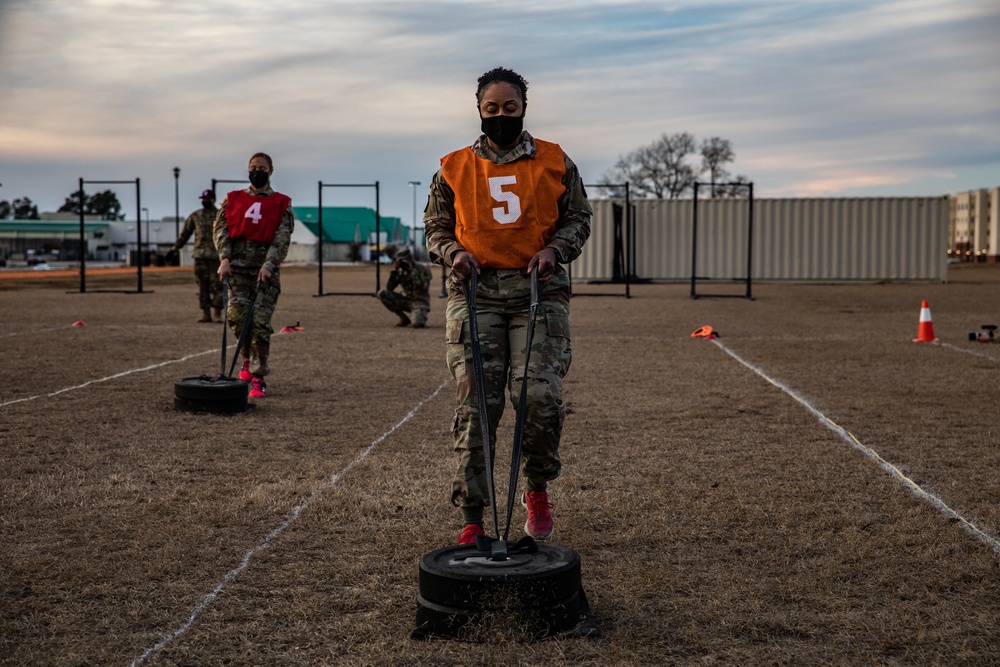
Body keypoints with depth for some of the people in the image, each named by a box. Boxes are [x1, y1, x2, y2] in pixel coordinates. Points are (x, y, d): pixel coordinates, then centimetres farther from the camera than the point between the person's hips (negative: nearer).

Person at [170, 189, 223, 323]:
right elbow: (185, 233, 18)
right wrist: (175, 248, 16)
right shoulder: (195, 216, 12)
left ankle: (218, 314, -1)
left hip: (216, 255, -3)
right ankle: (206, 313, 7)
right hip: (200, 255, 3)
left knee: (217, 285, -5)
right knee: (202, 285, 3)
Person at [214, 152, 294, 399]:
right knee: (237, 314, -12)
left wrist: (269, 264, -16)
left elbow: (282, 237, -3)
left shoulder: (282, 203, 6)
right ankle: (248, 357, 18)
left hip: (265, 269, -2)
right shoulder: (233, 199, 14)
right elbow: (221, 227, 7)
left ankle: (258, 377, 0)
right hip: (237, 267, 2)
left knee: (260, 322, -7)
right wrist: (224, 258, -8)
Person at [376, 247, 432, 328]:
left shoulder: (422, 269, -12)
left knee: (418, 325, -35)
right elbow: (389, 288, -7)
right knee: (382, 294, -13)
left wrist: (413, 271, -27)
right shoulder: (401, 271, 1)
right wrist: (394, 271, -16)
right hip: (406, 300, 5)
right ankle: (404, 318, -4)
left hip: (419, 301, -5)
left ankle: (421, 318, 7)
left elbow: (423, 286, -28)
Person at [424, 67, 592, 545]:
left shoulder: (556, 163, 10)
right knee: (476, 404, -4)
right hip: (476, 293, 1)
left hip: (540, 290, 0)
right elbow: (435, 227, 17)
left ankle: (538, 490, 15)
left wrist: (555, 249, -6)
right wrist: (453, 252, -4)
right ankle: (472, 518, 4)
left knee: (540, 396, -13)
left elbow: (578, 219, 13)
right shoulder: (453, 169, 12)